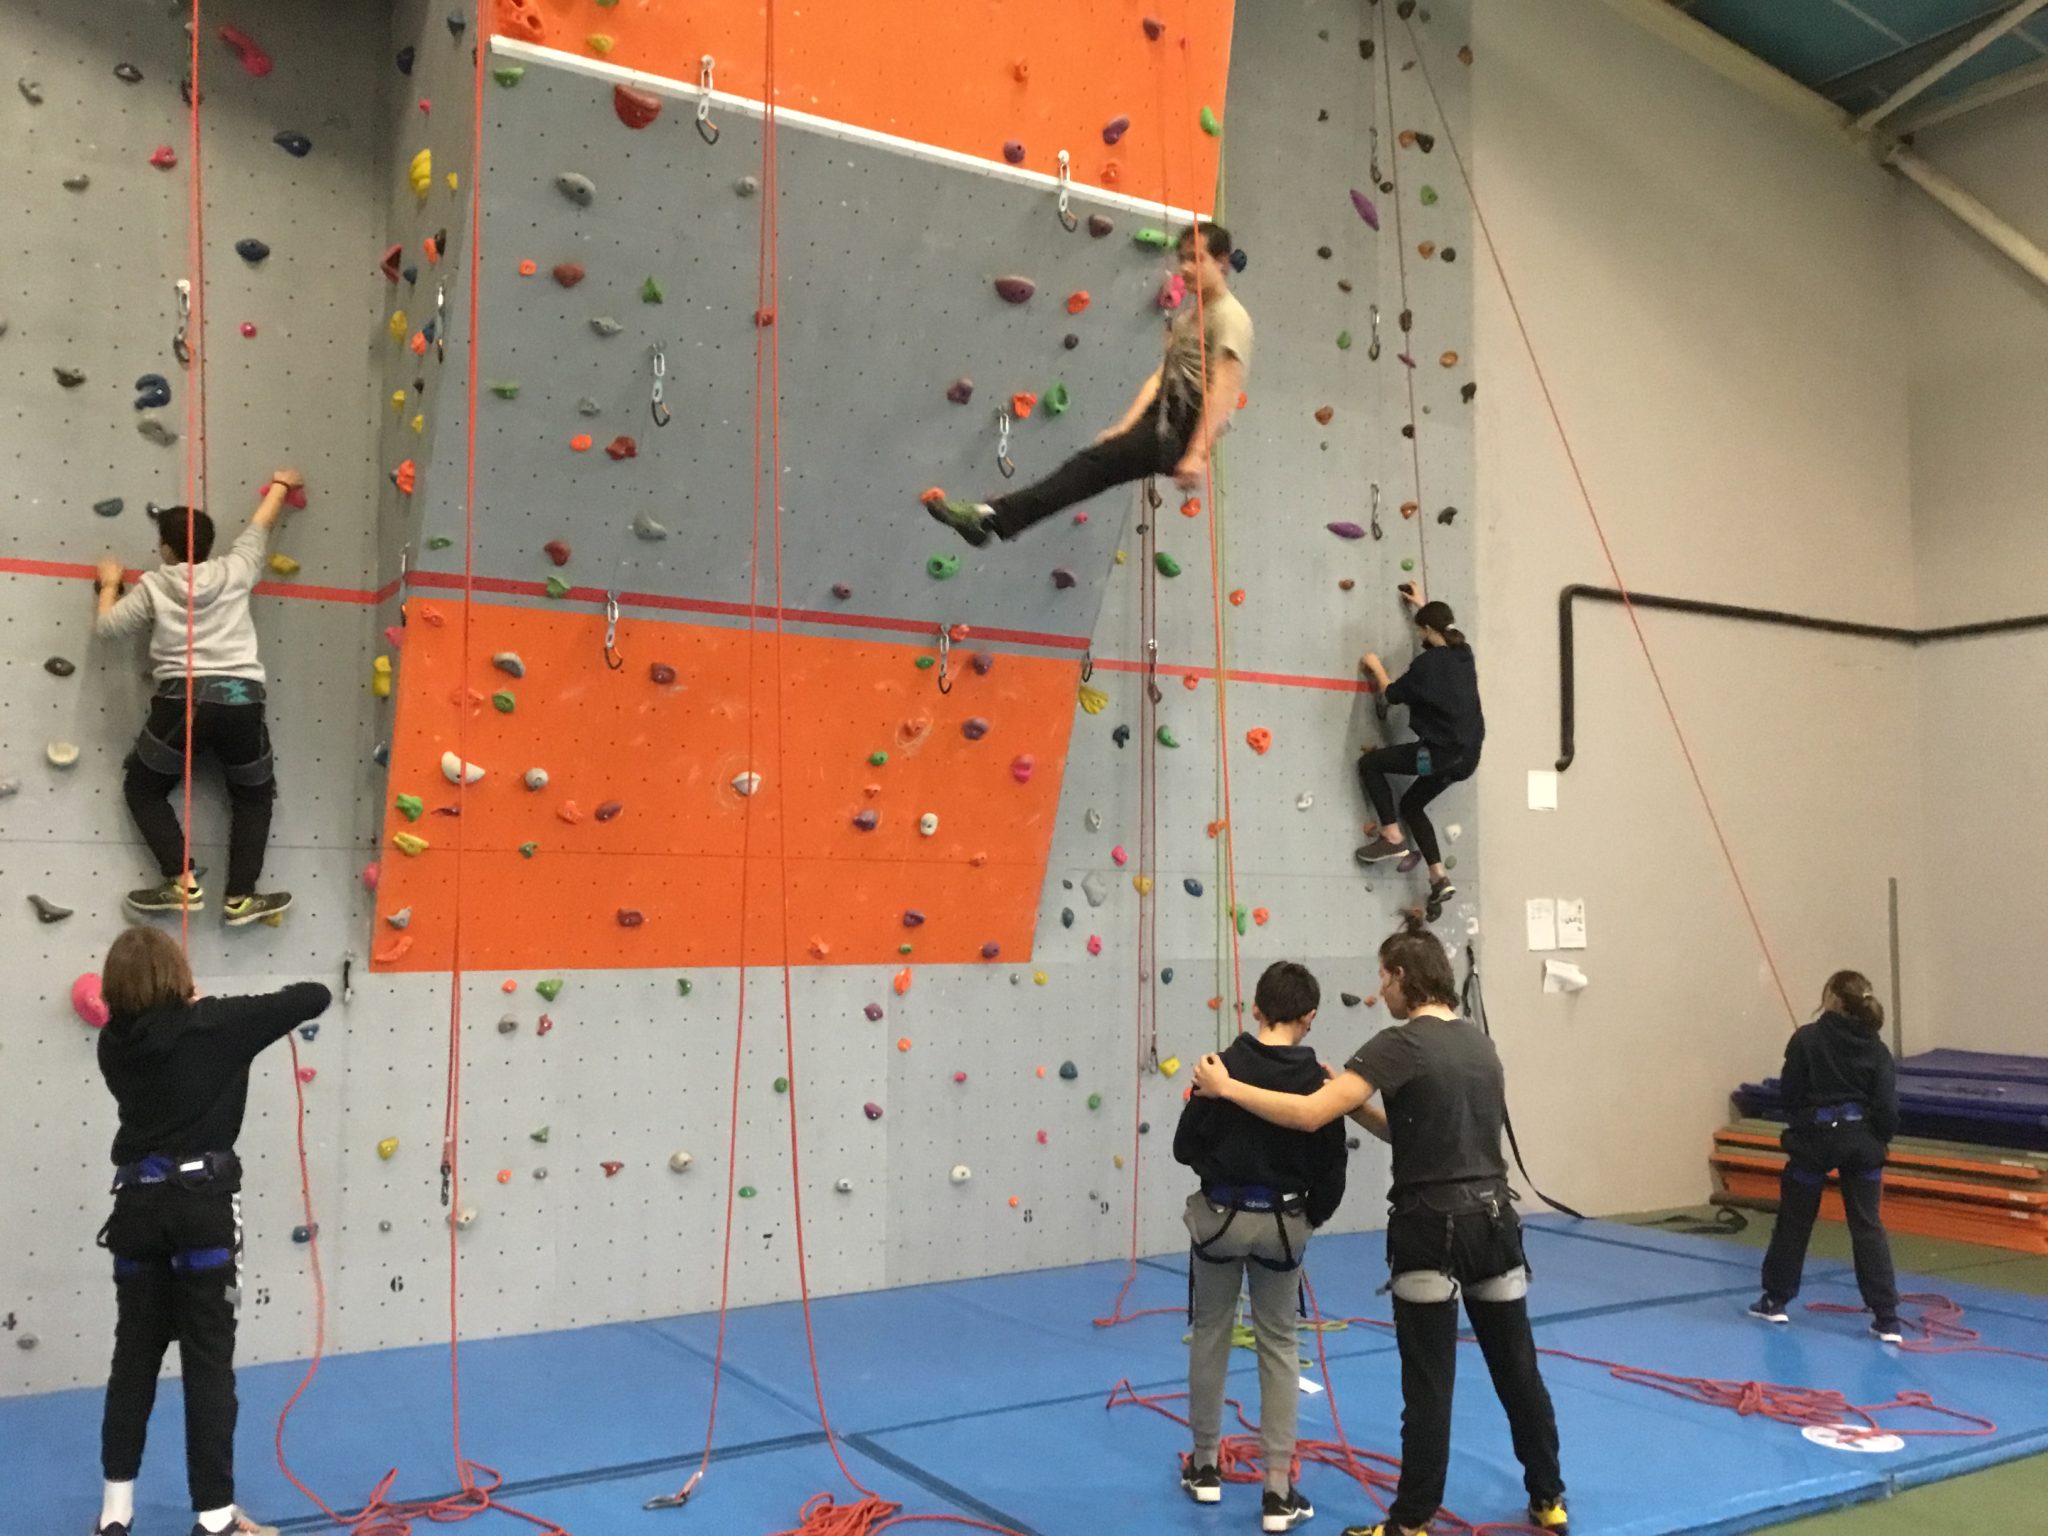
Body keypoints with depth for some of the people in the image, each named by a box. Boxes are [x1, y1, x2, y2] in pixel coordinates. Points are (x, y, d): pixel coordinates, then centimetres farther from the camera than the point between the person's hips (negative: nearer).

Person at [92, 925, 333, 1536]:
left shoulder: (115, 1044, 6)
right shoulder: (214, 1025, -6)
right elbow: (315, 997, -1)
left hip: (138, 1205, 5)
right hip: (201, 1203, -4)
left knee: (134, 1355, 15)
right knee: (208, 1360, 0)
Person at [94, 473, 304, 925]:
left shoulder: (153, 586, 4)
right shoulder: (234, 571, 8)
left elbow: (107, 627, 10)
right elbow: (260, 525, 24)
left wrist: (109, 585, 28)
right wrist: (280, 485, 40)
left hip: (181, 701, -2)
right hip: (240, 701, 2)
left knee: (143, 789, 18)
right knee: (253, 796, 20)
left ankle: (182, 883, 3)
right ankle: (241, 898, 9)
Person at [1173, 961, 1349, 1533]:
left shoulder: (1223, 1067, -13)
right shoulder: (1317, 1081, -10)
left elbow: (1186, 1147, -9)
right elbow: (1331, 1171, -5)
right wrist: (1310, 1220, 13)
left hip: (1219, 1216, 0)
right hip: (1282, 1225, 1)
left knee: (1210, 1336, 17)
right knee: (1279, 1347, 12)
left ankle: (1204, 1466, 29)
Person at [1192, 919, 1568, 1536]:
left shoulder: (1401, 1045, -14)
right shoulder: (1478, 1041, 10)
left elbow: (1309, 1113, -22)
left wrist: (1226, 1087, -14)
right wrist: (1358, 1105, 11)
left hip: (1432, 1229, -7)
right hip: (1494, 1219, 7)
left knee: (1429, 1383, 1)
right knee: (1518, 1368, 17)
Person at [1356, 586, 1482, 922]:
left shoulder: (1427, 662, -14)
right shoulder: (1463, 653, 10)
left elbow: (1392, 695, -3)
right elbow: (1444, 629, 35)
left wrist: (1377, 667, 14)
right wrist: (1422, 605, 45)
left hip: (1441, 752, -9)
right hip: (1467, 755, 9)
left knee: (1369, 763, 5)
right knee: (1412, 805, 22)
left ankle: (1393, 837, 1)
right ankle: (1440, 878, 15)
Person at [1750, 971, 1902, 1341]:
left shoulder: (1807, 1039, -11)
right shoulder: (1876, 1049, -3)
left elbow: (1789, 1092, -8)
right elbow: (1887, 1107, -6)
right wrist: (1879, 1140, 10)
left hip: (1815, 1137, -2)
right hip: (1862, 1141, 2)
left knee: (1794, 1220, 13)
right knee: (1868, 1226, 6)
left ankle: (1775, 1300, 25)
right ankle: (1887, 1319, 2)